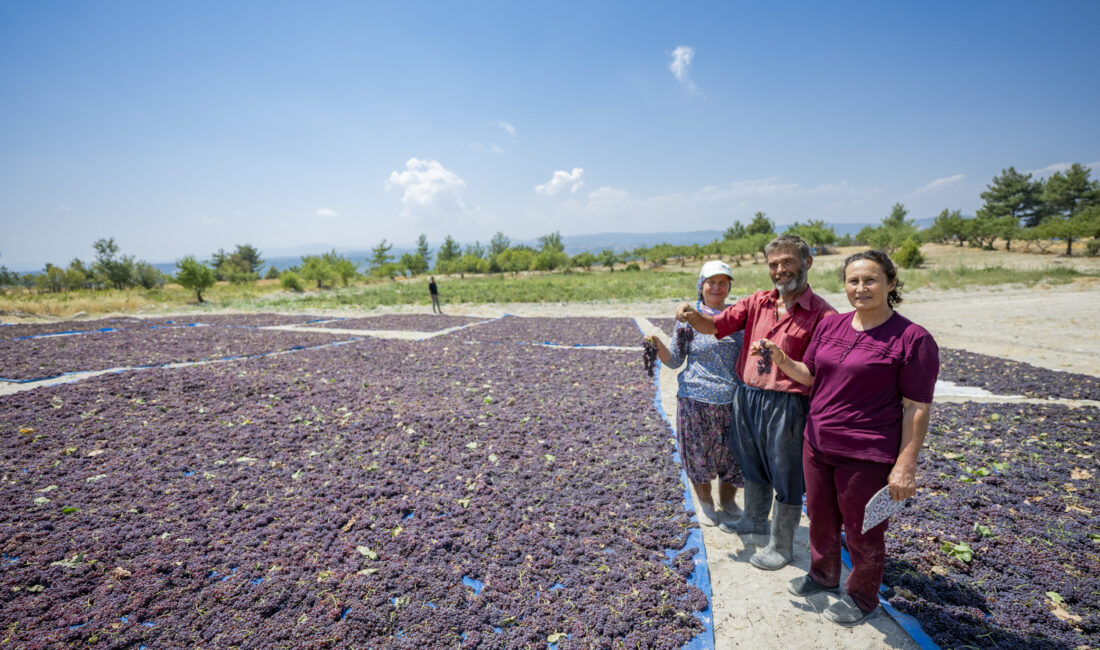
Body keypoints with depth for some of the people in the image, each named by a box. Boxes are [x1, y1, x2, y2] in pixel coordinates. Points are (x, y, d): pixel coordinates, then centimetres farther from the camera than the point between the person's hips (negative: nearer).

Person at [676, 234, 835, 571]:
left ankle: (781, 546, 32)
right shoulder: (757, 302, 4)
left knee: (785, 478, 10)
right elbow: (716, 325, 1)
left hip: (786, 404, -6)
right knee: (753, 466, 25)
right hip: (746, 396, 6)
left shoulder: (822, 314, -12)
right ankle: (755, 519, 50)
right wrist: (693, 315, -19)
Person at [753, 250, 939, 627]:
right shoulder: (830, 326, 3)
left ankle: (862, 599, 41)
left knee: (863, 534, 15)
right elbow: (809, 375, 12)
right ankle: (823, 576, 49)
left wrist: (906, 466, -14)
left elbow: (917, 408, -13)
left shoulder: (912, 338, -14)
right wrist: (781, 359, -7)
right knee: (821, 520, 23)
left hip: (868, 457, -5)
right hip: (818, 444, 6)